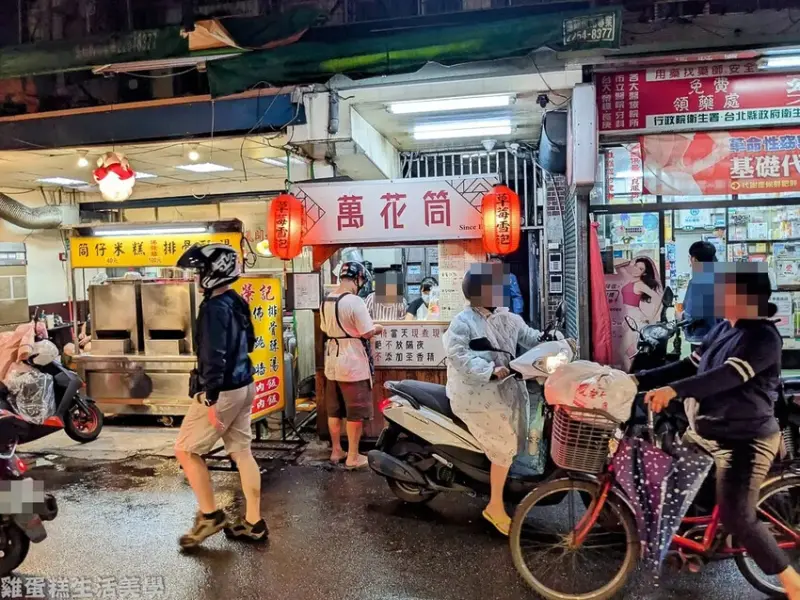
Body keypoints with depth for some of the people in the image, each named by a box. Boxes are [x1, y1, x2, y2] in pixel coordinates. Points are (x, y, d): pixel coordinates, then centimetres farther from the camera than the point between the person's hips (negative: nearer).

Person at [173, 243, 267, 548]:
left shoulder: (215, 307, -18)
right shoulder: (238, 303, 11)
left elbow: (214, 355, -24)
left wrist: (211, 398, -24)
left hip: (223, 391, -9)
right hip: (243, 386, 9)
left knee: (186, 450, 5)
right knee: (242, 452, 12)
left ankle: (210, 515, 11)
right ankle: (254, 523, 18)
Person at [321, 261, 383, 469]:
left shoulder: (325, 301, 6)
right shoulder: (354, 301, -19)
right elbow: (367, 333, -18)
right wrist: (377, 328, 2)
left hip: (332, 362, 8)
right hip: (353, 363, -8)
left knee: (334, 410, 15)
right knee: (355, 412, 3)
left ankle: (336, 451, 26)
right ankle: (353, 457, 10)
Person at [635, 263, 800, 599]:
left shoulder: (764, 337, -19)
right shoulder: (722, 330, 7)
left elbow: (728, 376, -34)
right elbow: (689, 366, 7)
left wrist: (673, 390, -47)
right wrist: (637, 380, -2)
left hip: (745, 440, -9)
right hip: (702, 431, 9)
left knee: (736, 518, -11)